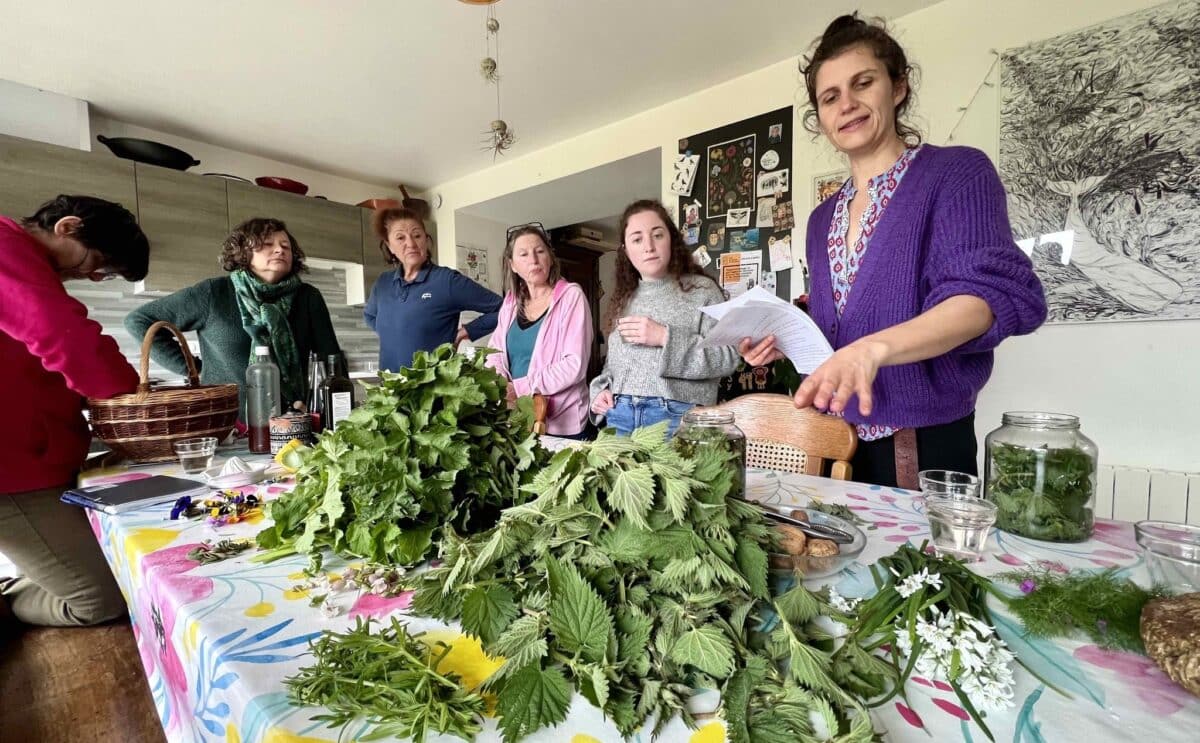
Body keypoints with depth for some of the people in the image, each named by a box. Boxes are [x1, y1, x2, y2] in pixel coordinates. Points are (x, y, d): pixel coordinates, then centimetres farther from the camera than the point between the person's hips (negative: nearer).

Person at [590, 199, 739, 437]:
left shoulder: (701, 290, -1)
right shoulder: (623, 299, 14)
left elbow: (728, 357, -11)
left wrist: (666, 338, -17)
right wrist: (600, 391, 1)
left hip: (676, 416, -4)